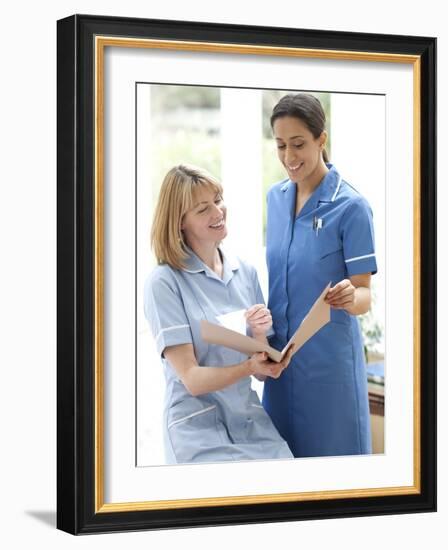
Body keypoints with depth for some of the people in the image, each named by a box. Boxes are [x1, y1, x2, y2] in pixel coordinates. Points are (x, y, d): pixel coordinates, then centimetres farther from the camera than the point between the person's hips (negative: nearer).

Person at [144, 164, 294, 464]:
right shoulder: (164, 282, -7)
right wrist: (249, 368, -25)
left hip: (251, 420, 5)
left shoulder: (246, 273, 9)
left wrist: (260, 336, -10)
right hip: (198, 427, -4)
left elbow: (264, 369, 11)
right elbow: (192, 379, -10)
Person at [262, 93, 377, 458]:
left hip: (329, 356, -5)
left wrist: (350, 297, -34)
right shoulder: (276, 197, 6)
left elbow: (365, 295, -12)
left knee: (330, 450, 4)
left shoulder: (350, 206, -13)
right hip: (280, 354, 6)